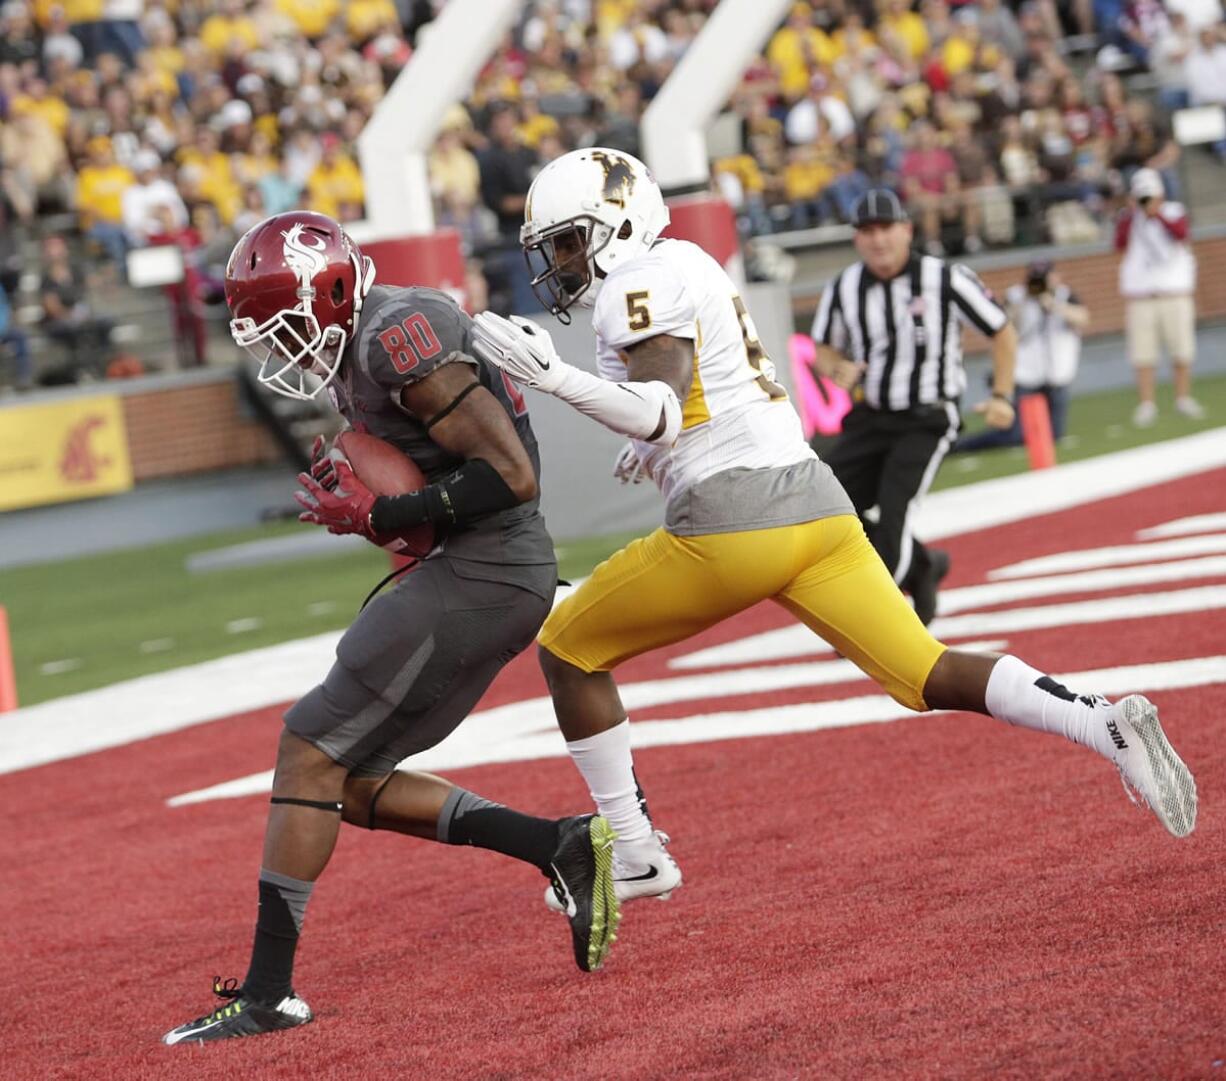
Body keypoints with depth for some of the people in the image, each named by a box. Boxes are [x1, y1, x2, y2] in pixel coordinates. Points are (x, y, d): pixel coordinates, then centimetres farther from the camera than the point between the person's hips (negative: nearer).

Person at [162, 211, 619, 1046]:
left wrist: (378, 516, -17)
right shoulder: (359, 350, 14)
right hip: (485, 576, 10)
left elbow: (513, 476, -21)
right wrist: (351, 488, 3)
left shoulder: (398, 338, -17)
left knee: (311, 753, -7)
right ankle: (563, 848, 8)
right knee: (353, 781, 11)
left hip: (484, 571, -10)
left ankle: (268, 991, -5)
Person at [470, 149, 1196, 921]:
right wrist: (656, 445, 40)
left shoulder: (641, 282, -6)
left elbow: (661, 415, -20)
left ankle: (635, 854, 9)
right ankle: (1110, 726, -17)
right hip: (815, 502, 9)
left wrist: (557, 379, -30)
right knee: (930, 677, 2)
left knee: (568, 649, 9)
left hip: (732, 523, -9)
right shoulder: (685, 267, 22)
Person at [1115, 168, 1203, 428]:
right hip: (1140, 296, 0)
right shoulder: (1128, 218, 4)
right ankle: (1146, 404, 1)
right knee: (1143, 353, -5)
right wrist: (1130, 214, -17)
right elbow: (1120, 245, -14)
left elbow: (1181, 233, -18)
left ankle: (1183, 398, 16)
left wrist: (1158, 213, -25)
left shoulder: (1174, 213, 3)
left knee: (1182, 350, 3)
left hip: (1175, 293, 0)